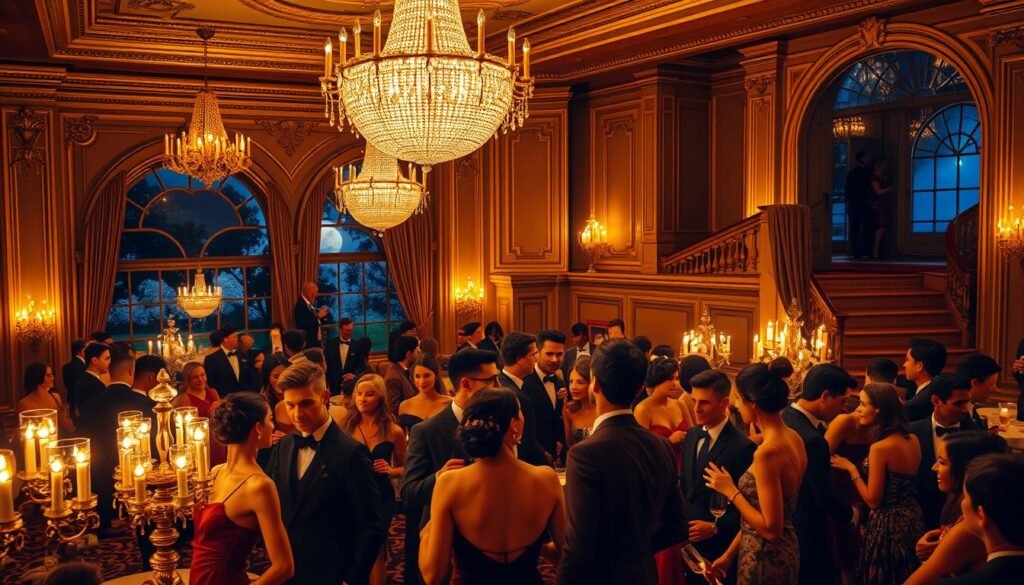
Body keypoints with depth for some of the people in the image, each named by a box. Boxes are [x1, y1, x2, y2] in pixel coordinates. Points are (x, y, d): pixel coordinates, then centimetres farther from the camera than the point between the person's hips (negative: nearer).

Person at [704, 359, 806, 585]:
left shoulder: (768, 451, -25)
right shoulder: (793, 437, 2)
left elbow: (771, 528, -24)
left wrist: (731, 491, -14)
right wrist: (729, 553, 12)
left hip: (765, 561, -8)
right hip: (785, 553, 8)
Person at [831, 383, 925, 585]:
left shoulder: (880, 448, -21)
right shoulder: (913, 440, 2)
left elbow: (873, 501, -18)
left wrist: (851, 469, -8)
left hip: (888, 524, -8)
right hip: (912, 519, 8)